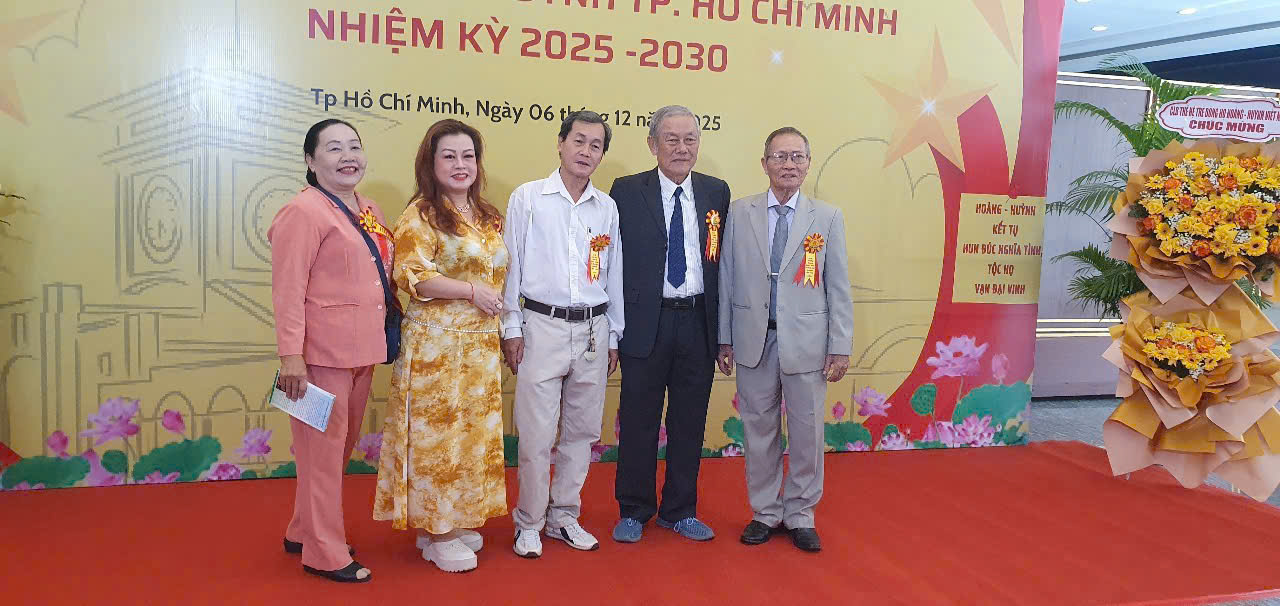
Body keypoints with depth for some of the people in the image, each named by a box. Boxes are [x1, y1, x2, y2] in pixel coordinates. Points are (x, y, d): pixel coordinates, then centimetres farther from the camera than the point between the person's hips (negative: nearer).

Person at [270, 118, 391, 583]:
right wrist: (290, 355, -23)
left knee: (342, 447, 18)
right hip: (322, 353, -9)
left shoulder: (368, 211, 13)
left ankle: (302, 532, 35)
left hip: (362, 351, 9)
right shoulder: (304, 212, -13)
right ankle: (325, 553, 17)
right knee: (323, 450, 3)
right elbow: (288, 290, -18)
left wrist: (385, 340, 19)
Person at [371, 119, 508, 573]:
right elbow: (411, 275, -18)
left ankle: (457, 519, 26)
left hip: (480, 344, 7)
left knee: (473, 430, 11)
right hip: (435, 344, -7)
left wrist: (500, 316, 12)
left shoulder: (488, 217, 14)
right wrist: (470, 290, -18)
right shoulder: (420, 215, -8)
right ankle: (437, 533, 12)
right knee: (437, 432, -1)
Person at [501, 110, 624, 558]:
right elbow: (511, 266, 1)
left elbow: (614, 276, 13)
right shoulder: (528, 198, 0)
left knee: (582, 431, 10)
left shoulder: (607, 208, 9)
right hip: (542, 325, -3)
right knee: (536, 434, -2)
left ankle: (564, 516, 26)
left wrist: (613, 337, 13)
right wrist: (512, 328, -3)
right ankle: (529, 523, 15)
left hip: (593, 330, 4)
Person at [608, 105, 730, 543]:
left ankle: (680, 510, 28)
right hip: (646, 322, -2)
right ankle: (633, 511, 24)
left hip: (698, 323, 3)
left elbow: (723, 261, 9)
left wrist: (722, 327, 4)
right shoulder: (627, 192, -1)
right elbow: (613, 261, -1)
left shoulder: (716, 192, 8)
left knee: (690, 422, 12)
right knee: (639, 421, 7)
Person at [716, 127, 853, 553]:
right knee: (759, 431, 10)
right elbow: (726, 279, 5)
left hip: (806, 343, 0)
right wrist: (724, 339, 3)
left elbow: (838, 288, 2)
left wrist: (841, 346, -2)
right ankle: (766, 512, 26)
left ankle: (800, 515, 25)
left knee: (807, 433, 7)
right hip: (753, 341, 1)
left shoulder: (827, 217, 3)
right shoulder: (739, 213, 4)